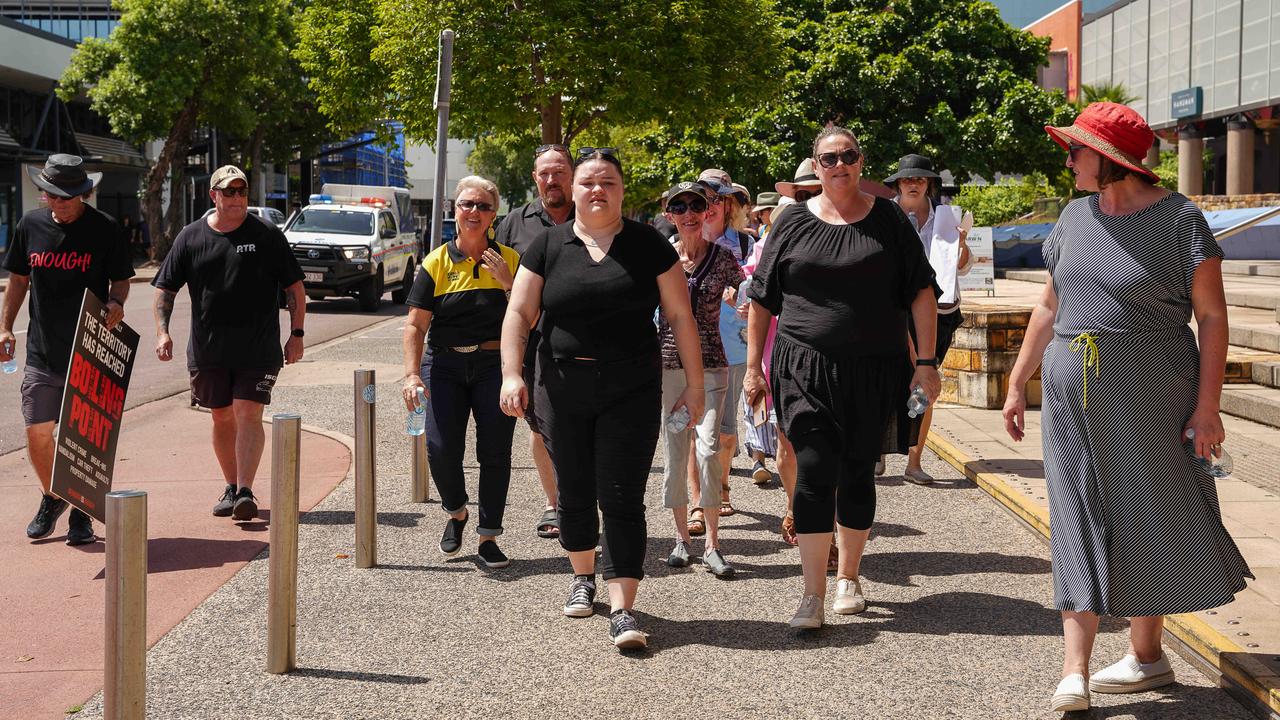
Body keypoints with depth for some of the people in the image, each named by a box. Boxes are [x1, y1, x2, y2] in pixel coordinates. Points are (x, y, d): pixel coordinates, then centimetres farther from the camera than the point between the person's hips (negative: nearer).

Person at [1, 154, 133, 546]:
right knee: (37, 433, 3)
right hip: (42, 352, 3)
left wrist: (116, 303, -19)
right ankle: (51, 498, 28)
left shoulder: (105, 229, -4)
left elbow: (121, 279, 3)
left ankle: (82, 514, 16)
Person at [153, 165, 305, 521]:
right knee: (222, 417, 10)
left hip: (258, 348, -3)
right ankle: (231, 487, 23)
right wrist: (162, 331, -4)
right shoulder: (191, 237, 5)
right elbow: (165, 288, 9)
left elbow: (294, 287, 5)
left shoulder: (267, 235, 1)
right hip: (208, 348, 3)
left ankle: (245, 491, -17)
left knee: (248, 414, -12)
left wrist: (296, 335, 0)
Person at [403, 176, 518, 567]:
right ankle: (456, 513, 20)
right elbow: (416, 325, -2)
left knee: (495, 452, -1)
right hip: (445, 366, 0)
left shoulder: (509, 260, 4)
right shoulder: (437, 263, 2)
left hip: (495, 365, 0)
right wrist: (411, 374, -14)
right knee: (441, 448, -9)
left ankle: (488, 537, 11)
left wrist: (508, 283, -13)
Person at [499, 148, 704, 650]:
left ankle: (622, 610, -9)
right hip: (563, 389, 2)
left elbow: (680, 316, 3)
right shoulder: (549, 246, 4)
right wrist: (512, 374, -11)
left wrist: (694, 384, 0)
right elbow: (519, 314, 2)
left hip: (631, 391, -2)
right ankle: (583, 577, 36)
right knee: (574, 491, 12)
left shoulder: (648, 245, 2)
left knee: (622, 498, -7)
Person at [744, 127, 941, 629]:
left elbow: (921, 292, 5)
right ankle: (812, 594, -7)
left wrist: (926, 361, -1)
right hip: (805, 367, -1)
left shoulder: (887, 220, 4)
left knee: (857, 474, 10)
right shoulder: (794, 223, 5)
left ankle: (848, 578, 28)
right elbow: (761, 300, 10)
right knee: (814, 471, -10)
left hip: (873, 371, 1)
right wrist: (753, 367, 6)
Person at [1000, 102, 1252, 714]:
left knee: (1145, 519, 5)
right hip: (1072, 398, 5)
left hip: (1149, 398, -5)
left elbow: (1212, 316, -7)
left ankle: (1146, 654, 21)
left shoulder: (1180, 220, -8)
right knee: (1079, 524, 0)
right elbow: (1050, 307, 16)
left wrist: (1207, 405, -12)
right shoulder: (1074, 217, 9)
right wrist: (1017, 382, 13)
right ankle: (1075, 671, -2)